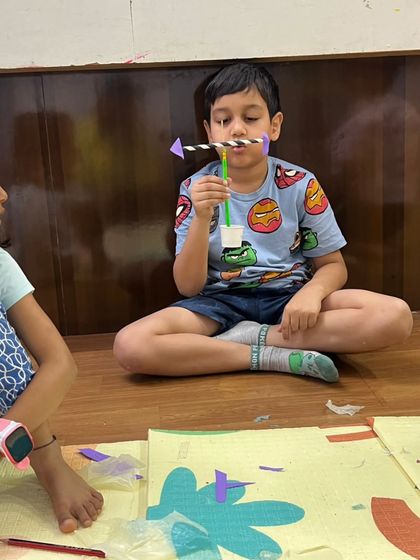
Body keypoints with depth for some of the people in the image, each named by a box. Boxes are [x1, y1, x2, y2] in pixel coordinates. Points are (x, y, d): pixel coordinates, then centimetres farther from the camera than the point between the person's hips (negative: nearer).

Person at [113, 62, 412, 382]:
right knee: (130, 345, -28)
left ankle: (252, 336, -17)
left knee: (396, 316, -24)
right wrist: (201, 219, -23)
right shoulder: (196, 189, -2)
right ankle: (277, 357, -21)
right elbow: (188, 287, -7)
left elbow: (332, 265, 4)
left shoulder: (300, 185, -1)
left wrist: (311, 292, -20)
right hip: (221, 301, 0)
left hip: (289, 297, 1)